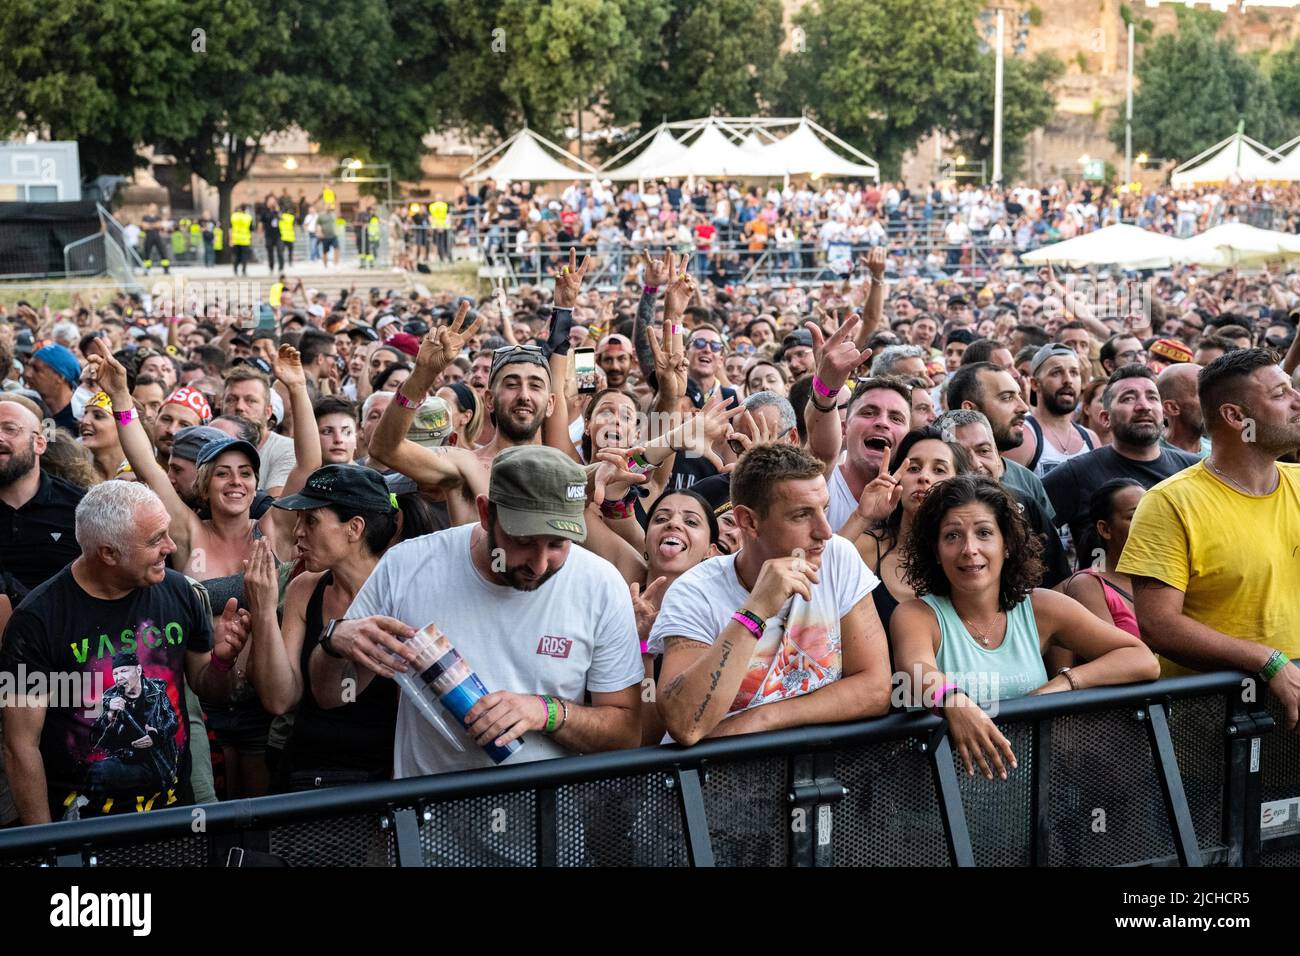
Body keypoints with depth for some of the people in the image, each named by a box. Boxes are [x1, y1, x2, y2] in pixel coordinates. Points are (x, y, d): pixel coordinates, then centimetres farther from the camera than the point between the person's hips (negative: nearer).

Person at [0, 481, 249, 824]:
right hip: (81, 823, -4)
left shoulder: (180, 592, -5)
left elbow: (208, 687, 9)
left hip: (174, 808, 4)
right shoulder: (37, 619, -16)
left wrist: (221, 658, -13)